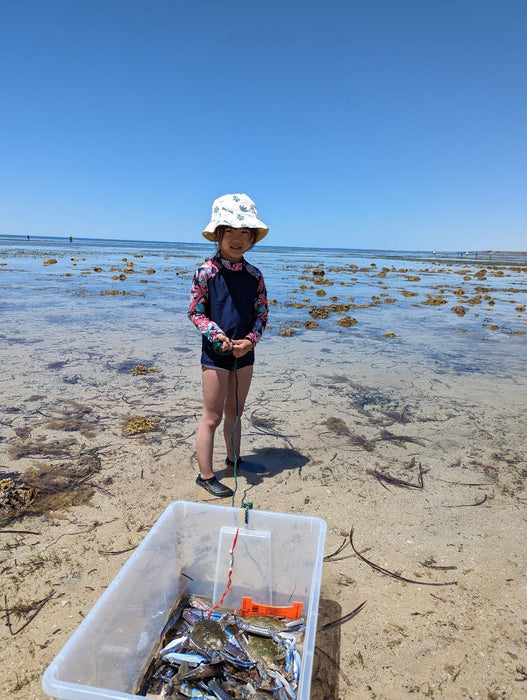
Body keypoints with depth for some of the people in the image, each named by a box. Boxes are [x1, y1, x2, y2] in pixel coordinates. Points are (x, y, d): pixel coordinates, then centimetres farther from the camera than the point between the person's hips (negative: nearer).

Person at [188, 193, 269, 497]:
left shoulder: (254, 275, 1)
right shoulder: (206, 272, -10)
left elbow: (262, 313, 5)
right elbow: (196, 312, -7)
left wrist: (251, 339, -13)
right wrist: (217, 336, -21)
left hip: (244, 352, 4)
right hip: (215, 352, -4)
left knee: (235, 412, 19)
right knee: (212, 416, 4)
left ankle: (234, 459, 39)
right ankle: (206, 475, 18)